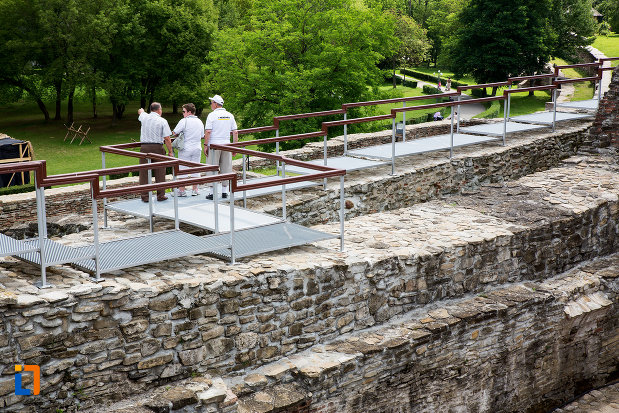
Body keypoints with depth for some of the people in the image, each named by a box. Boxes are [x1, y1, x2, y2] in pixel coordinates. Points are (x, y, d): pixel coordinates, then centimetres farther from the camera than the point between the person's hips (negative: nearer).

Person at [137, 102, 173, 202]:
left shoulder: (144, 117, 5)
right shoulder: (162, 121, -4)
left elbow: (140, 111, 32)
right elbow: (167, 138, -8)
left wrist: (141, 110, 56)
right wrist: (170, 152, 0)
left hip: (144, 147, 2)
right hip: (157, 148, -2)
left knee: (144, 173, 4)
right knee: (159, 172, 5)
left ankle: (145, 196, 5)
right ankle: (161, 195, 9)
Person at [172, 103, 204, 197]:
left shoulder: (184, 121, -12)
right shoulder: (200, 122, 7)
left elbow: (174, 133, -11)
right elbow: (202, 136, 13)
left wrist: (180, 135, 9)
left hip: (185, 149, -5)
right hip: (197, 148, 5)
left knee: (183, 169, 1)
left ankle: (182, 190, 3)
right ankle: (195, 190, 12)